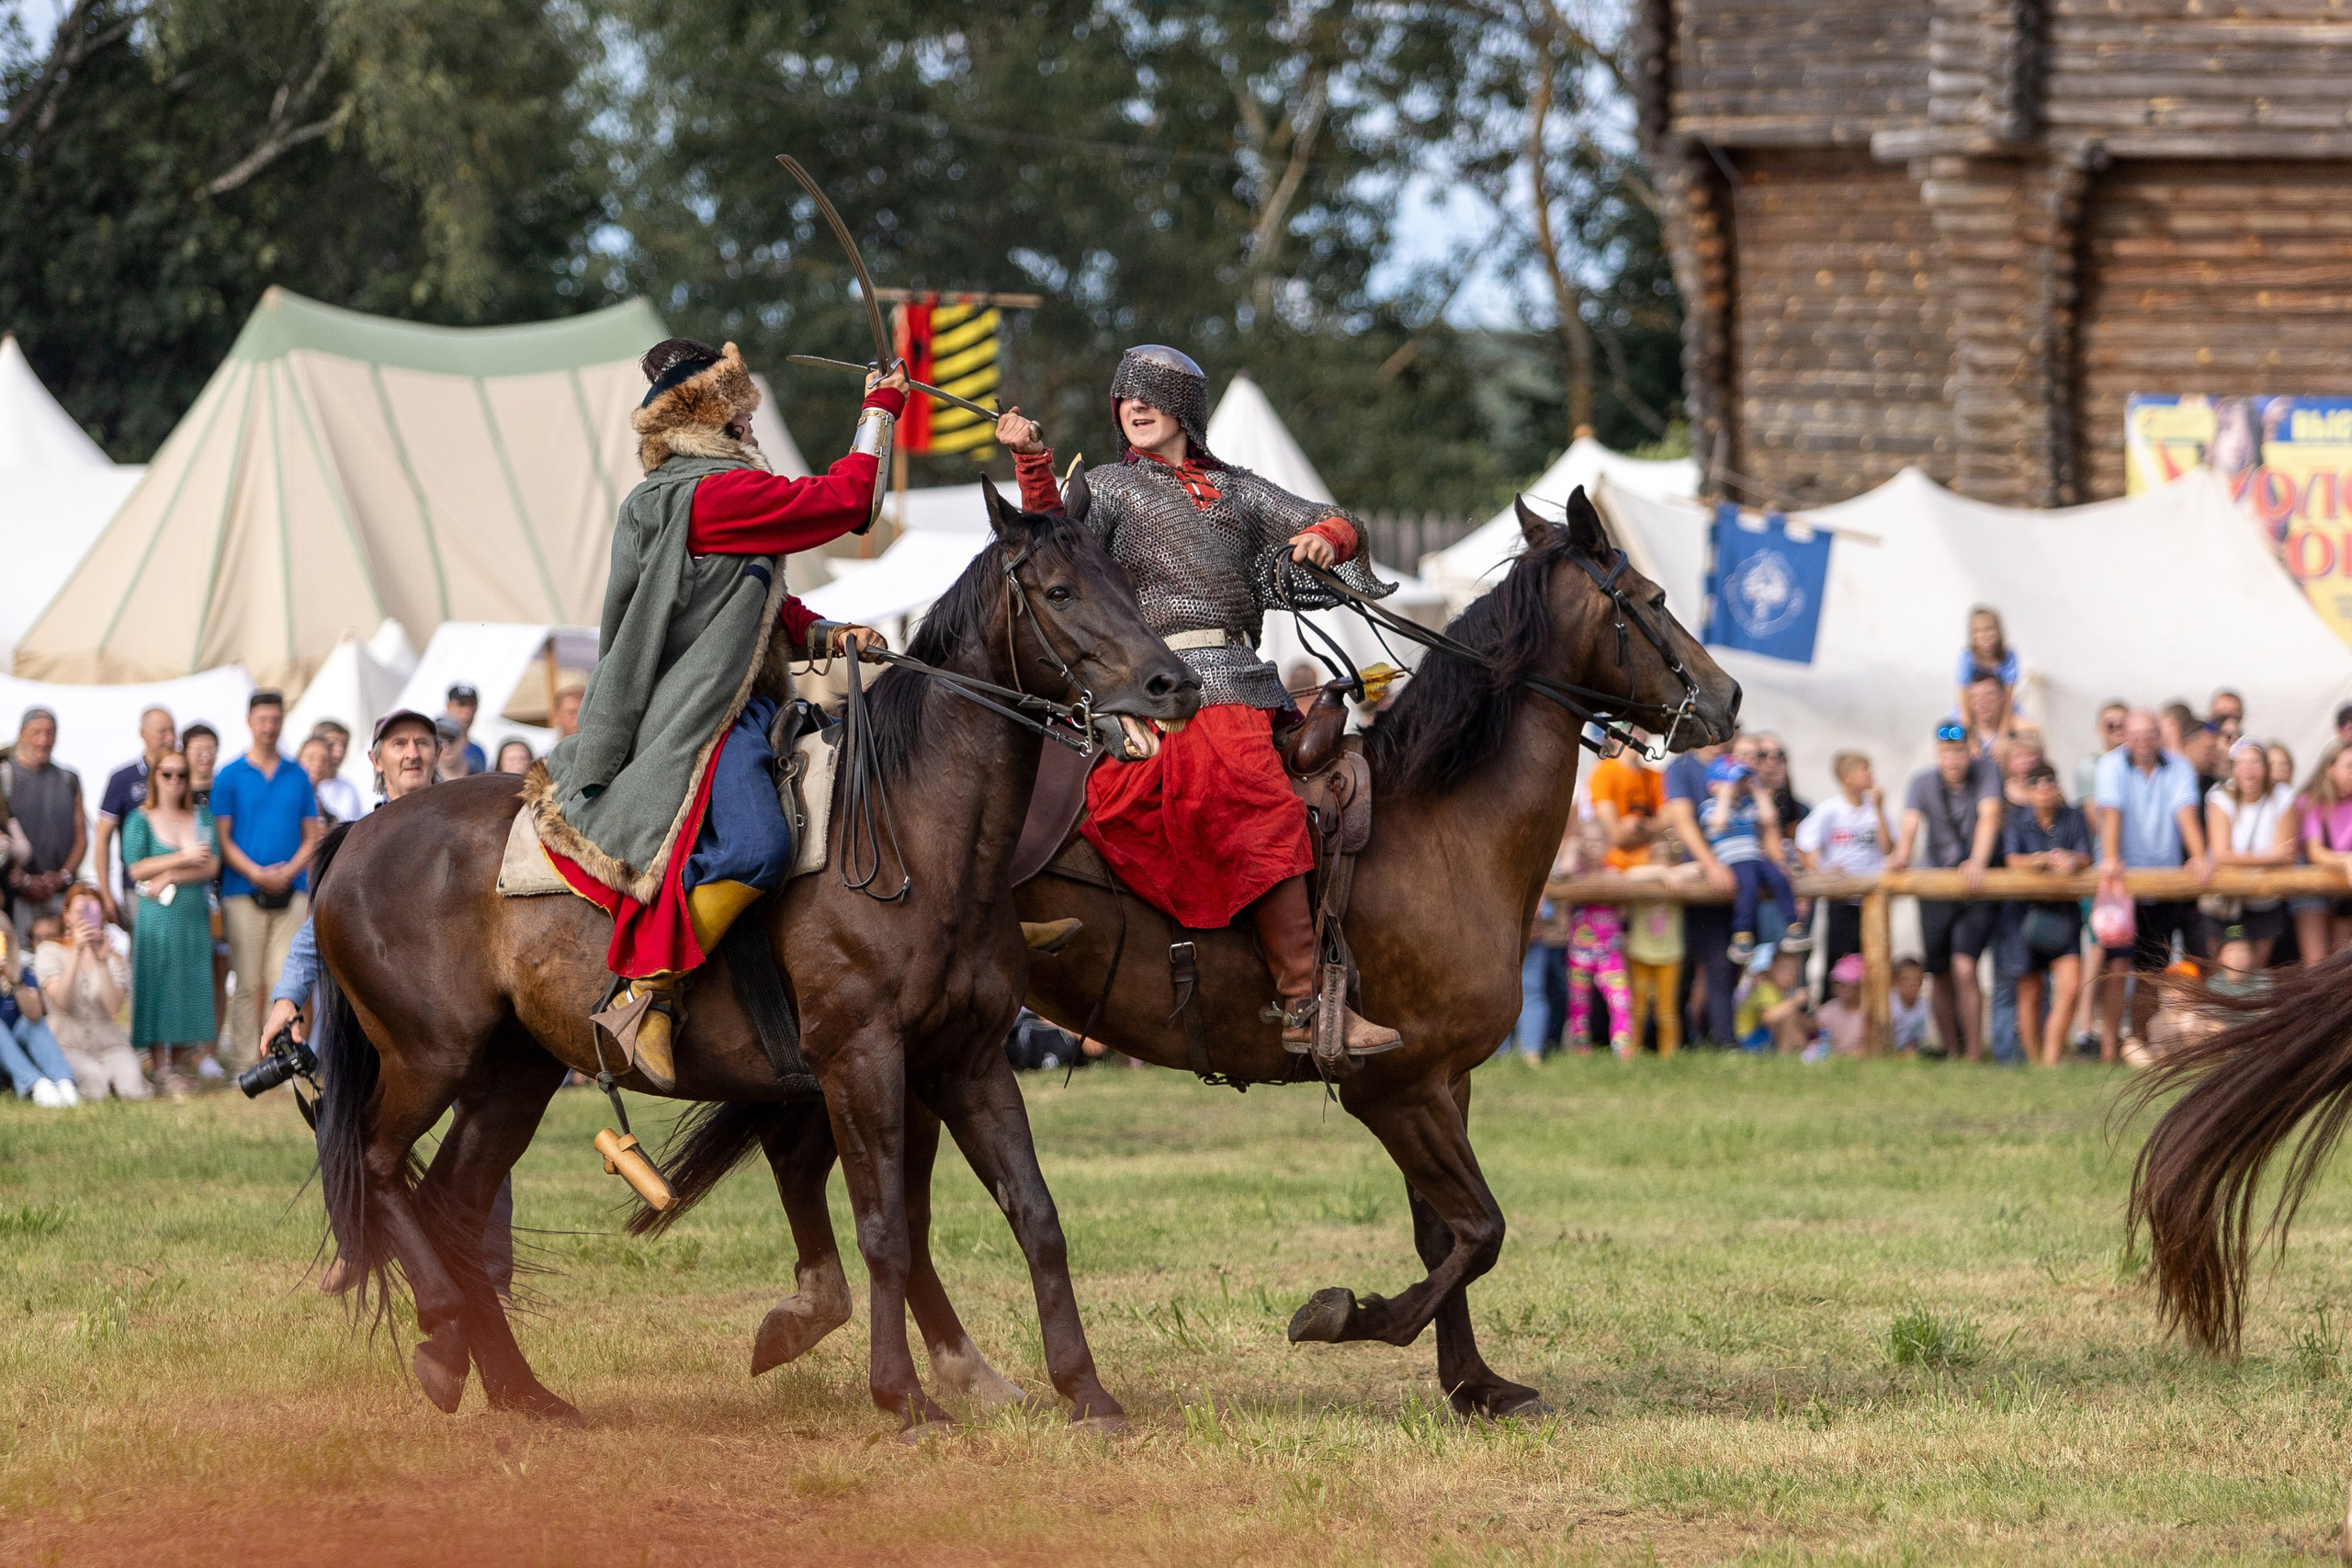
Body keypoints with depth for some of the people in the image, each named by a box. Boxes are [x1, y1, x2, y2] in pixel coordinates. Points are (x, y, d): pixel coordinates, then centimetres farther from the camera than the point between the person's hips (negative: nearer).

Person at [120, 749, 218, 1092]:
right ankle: (159, 1067, -4)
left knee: (190, 985, -1)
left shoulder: (202, 818, 11)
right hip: (155, 918, -3)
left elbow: (212, 866, 0)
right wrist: (184, 858, -11)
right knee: (157, 987, -6)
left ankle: (174, 1065, 4)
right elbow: (136, 868, -9)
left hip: (195, 918, 3)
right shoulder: (140, 820, 3)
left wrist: (170, 877, -11)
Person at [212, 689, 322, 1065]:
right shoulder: (231, 777, 5)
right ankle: (244, 1061, 1)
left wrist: (290, 871, -8)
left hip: (290, 890, 2)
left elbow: (311, 837, 11)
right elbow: (223, 837, 1)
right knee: (247, 984, -2)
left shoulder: (297, 776, 12)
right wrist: (256, 873, -13)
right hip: (244, 891, -2)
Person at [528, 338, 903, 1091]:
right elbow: (847, 498, -10)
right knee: (754, 844, -33)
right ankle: (645, 999, -32)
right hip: (699, 719, -11)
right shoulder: (716, 493, -10)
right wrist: (880, 409, 3)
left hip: (742, 710, 11)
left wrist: (828, 635, 7)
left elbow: (773, 611, 27)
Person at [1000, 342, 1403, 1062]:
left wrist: (1327, 538, -4)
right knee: (1264, 812, -23)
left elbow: (1336, 523, 19)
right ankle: (1303, 1005, -28)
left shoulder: (1236, 490, 24)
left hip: (1247, 677, 7)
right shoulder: (1111, 488, 13)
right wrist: (1032, 464, -20)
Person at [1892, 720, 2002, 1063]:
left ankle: (1974, 1055, -15)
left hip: (1977, 892, -3)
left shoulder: (1986, 771, -4)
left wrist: (1978, 861, -34)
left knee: (1964, 969, -17)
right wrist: (1903, 852, -38)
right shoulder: (1923, 781, 0)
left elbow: (1989, 816, -17)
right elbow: (1911, 822, -15)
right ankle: (1951, 1053, 19)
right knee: (1941, 977, 6)